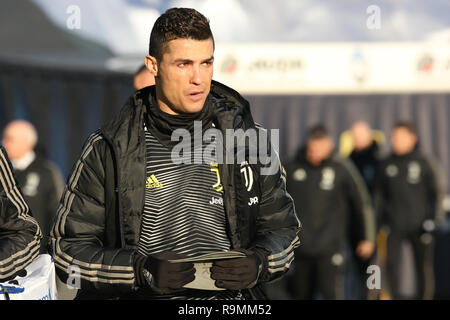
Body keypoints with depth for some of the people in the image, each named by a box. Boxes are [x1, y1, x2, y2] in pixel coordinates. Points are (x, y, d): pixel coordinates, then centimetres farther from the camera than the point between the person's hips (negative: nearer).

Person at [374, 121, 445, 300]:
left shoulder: (425, 163, -1)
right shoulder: (387, 164, 8)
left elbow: (437, 192, 0)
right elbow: (380, 193, 15)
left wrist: (434, 219, -8)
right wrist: (380, 218, 7)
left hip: (419, 225, -2)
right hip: (395, 226, 2)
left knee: (423, 266, 3)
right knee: (392, 262, -9)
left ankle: (423, 296, 15)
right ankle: (396, 296, -2)